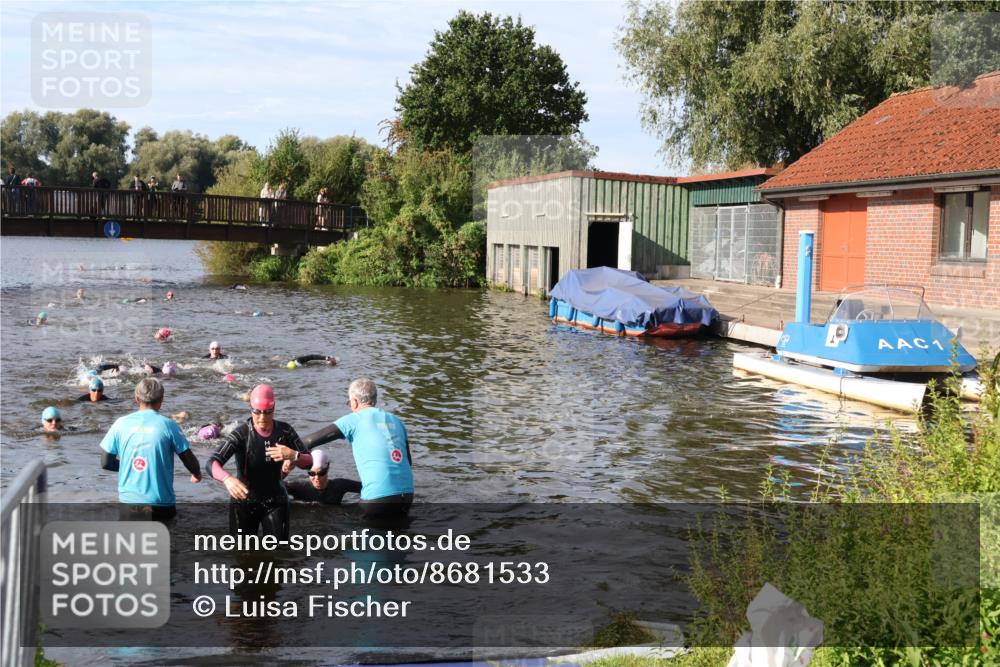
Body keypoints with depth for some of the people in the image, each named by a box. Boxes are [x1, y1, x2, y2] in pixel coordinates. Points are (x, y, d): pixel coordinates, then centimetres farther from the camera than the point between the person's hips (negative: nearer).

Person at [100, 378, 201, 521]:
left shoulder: (121, 424, -2)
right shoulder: (168, 425, -7)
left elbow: (105, 463, 4)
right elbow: (190, 461, -2)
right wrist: (197, 475, 20)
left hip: (127, 504, 2)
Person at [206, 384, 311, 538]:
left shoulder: (284, 431, -7)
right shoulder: (242, 433, -18)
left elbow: (308, 462, -3)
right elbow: (212, 462, -28)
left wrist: (293, 455, -26)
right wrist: (227, 479, -49)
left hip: (275, 501, 2)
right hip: (244, 502, -2)